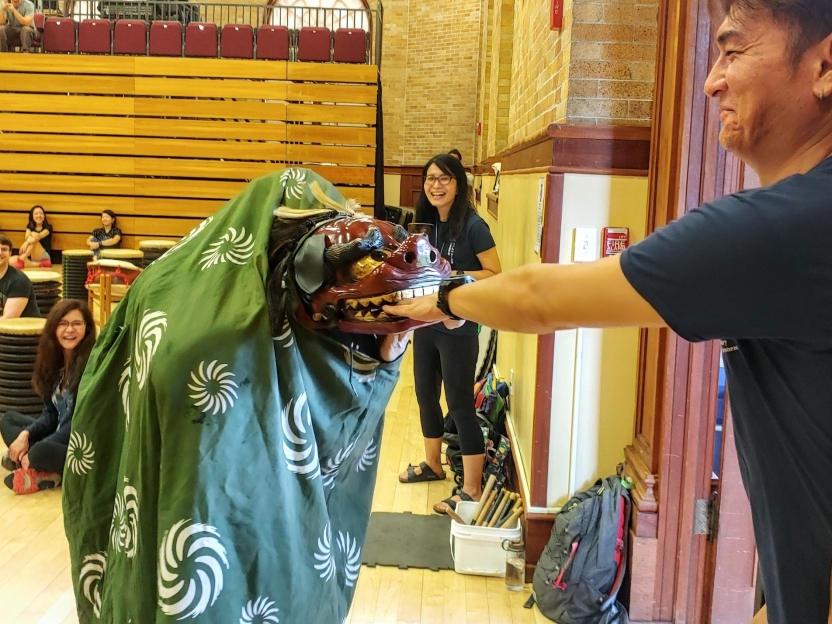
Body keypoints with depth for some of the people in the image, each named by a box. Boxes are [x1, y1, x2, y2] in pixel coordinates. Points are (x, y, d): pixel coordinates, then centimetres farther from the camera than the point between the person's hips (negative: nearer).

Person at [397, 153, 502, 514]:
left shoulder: (472, 226, -14)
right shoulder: (425, 224, 8)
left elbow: (495, 275, -15)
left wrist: (452, 276, -22)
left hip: (458, 328, -8)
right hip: (425, 323, 8)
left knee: (460, 404, -4)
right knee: (425, 394, 18)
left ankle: (472, 490, 5)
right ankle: (432, 464, 39)